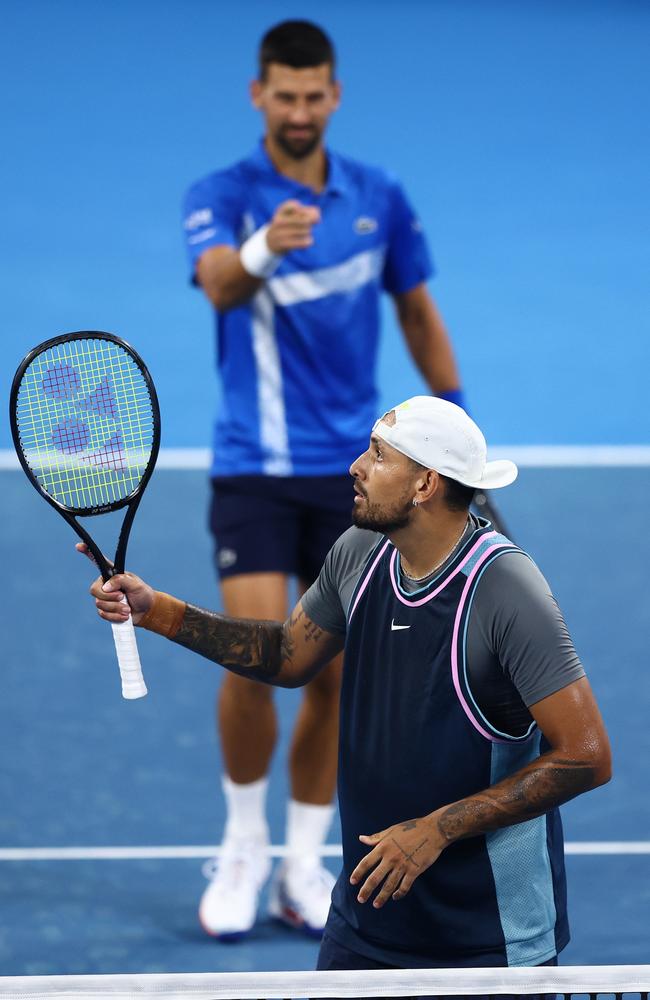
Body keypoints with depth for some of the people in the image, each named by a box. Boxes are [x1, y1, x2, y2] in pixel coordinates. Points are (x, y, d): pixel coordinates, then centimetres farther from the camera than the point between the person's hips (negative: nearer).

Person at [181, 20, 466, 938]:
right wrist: (264, 248, -51)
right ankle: (244, 846, 8)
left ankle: (304, 868, 17)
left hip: (353, 471, 3)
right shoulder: (220, 196, -7)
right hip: (255, 470, -3)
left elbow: (418, 314, 16)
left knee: (334, 675, 4)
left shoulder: (381, 200, 4)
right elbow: (218, 282, -29)